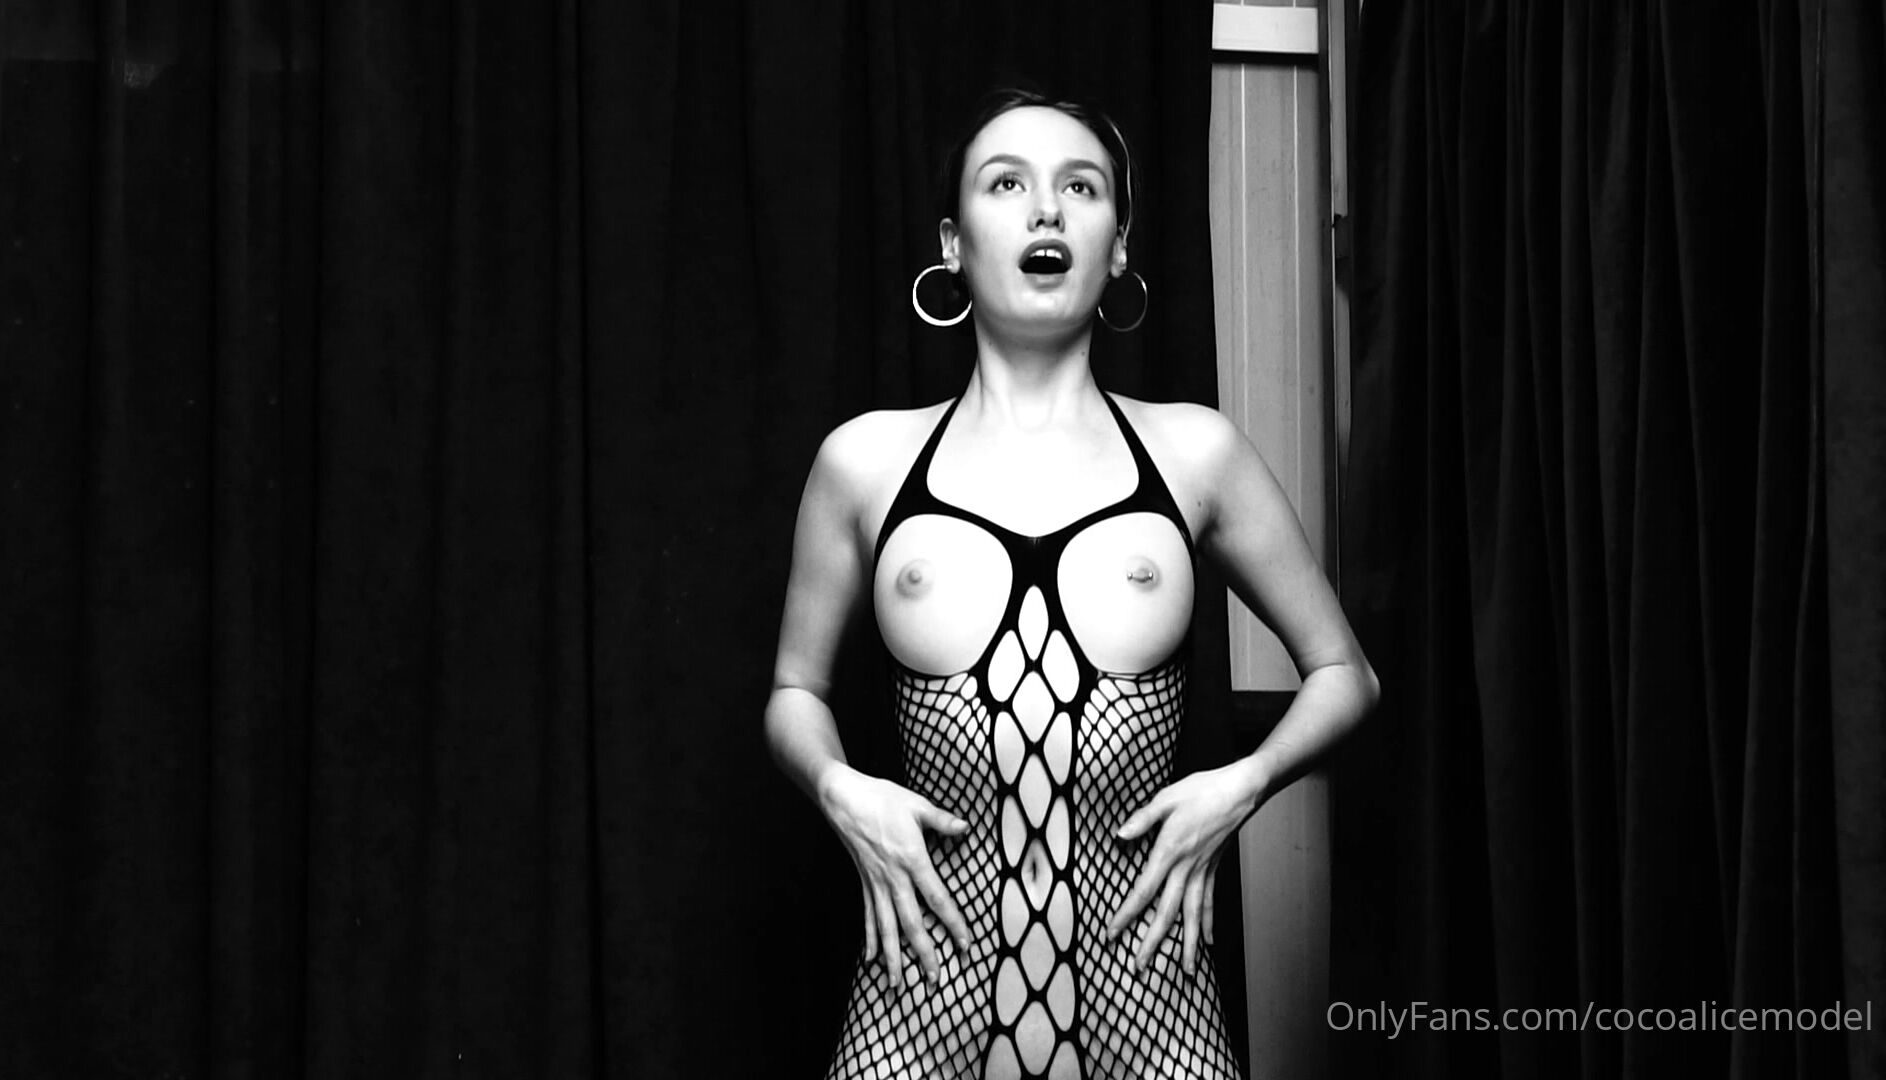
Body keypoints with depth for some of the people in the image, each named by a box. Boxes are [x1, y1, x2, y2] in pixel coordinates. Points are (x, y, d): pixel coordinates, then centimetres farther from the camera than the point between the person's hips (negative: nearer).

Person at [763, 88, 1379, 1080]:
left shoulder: (1193, 452, 1)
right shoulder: (866, 460, 2)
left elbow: (1343, 673, 12)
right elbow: (795, 692, 15)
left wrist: (1242, 784, -4)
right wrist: (840, 792, -5)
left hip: (1141, 996, 0)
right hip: (928, 992, 0)